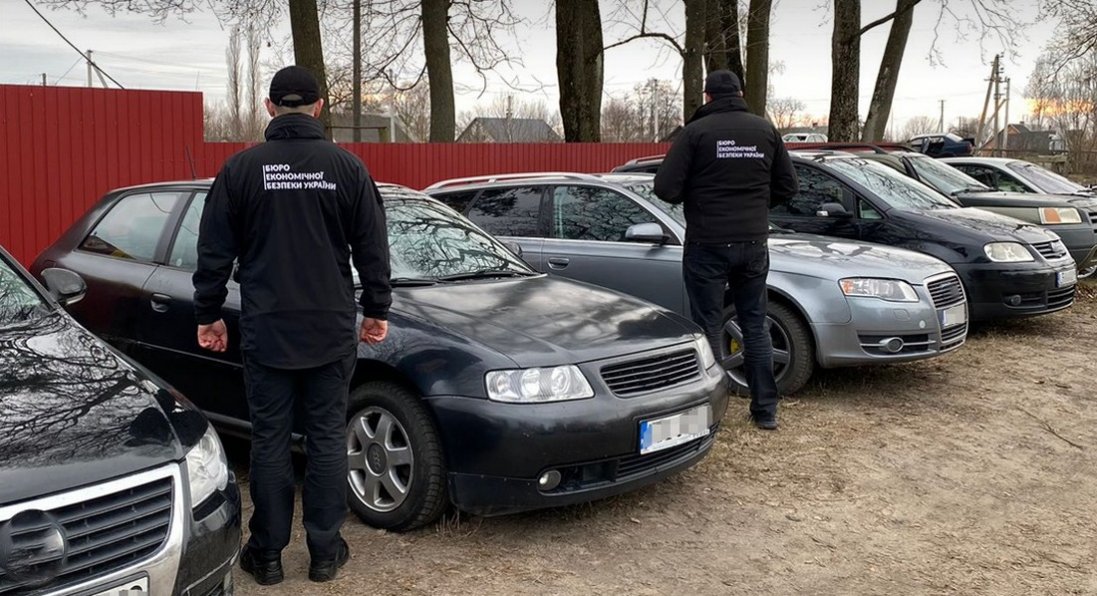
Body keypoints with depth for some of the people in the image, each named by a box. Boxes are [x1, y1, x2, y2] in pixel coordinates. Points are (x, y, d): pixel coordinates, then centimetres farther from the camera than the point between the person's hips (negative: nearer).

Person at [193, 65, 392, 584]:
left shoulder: (241, 167, -2)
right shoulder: (346, 167, -1)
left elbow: (214, 251, 1)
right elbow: (372, 248, 2)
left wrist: (208, 314, 11)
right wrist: (376, 310, 12)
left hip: (266, 332, 0)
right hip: (331, 331, 0)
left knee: (269, 441, 7)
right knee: (327, 439, 8)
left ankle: (266, 553, 16)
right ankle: (325, 551, 15)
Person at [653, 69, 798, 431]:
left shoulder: (696, 131, -9)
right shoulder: (765, 130, 4)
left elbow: (666, 188, -13)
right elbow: (787, 187, 7)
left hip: (707, 245, -4)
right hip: (753, 243, 4)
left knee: (709, 328, 4)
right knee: (755, 325, 14)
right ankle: (766, 410, 18)